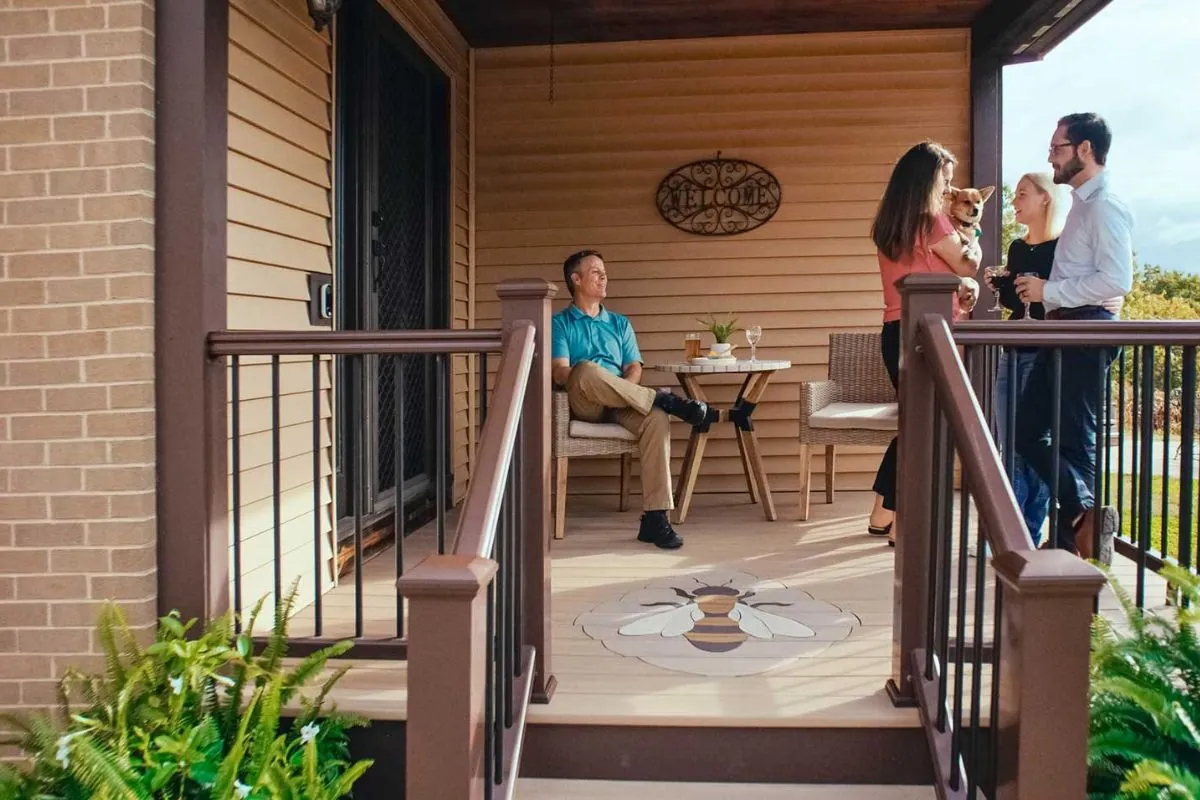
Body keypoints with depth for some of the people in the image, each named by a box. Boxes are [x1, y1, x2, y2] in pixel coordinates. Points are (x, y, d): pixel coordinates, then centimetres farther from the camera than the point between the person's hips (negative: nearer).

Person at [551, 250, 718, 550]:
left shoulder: (620, 323, 27)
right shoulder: (560, 323, 13)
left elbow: (634, 368, 15)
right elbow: (560, 373, -2)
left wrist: (622, 390, -9)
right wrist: (593, 382, -19)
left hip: (621, 406, 3)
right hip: (582, 404, -3)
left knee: (656, 419, -31)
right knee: (587, 370, -39)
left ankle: (655, 519, -34)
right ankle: (665, 399, -25)